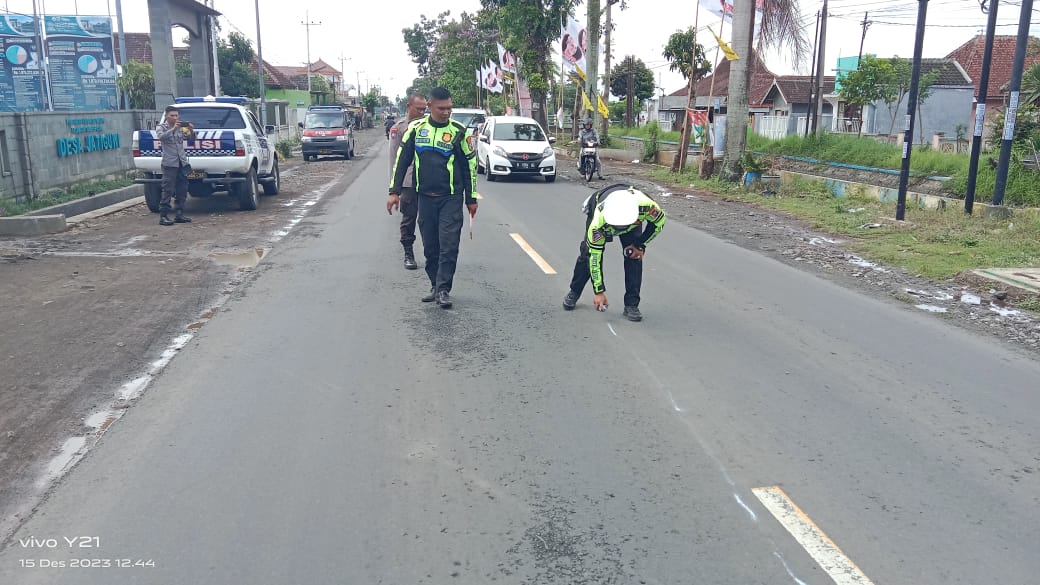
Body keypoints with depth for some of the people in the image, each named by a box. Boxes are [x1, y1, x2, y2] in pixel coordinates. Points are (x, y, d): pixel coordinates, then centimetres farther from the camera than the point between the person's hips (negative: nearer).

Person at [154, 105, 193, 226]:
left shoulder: (181, 127, 13)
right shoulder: (161, 127, 1)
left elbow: (189, 137, 6)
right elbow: (161, 137, -18)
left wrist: (191, 130, -15)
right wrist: (174, 129, -31)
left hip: (182, 163, 5)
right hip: (169, 163, -5)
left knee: (182, 190, 9)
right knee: (168, 191, -8)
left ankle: (180, 214, 17)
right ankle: (163, 216, -6)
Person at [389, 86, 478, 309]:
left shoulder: (459, 132, -2)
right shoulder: (416, 128, 4)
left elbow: (470, 165, 4)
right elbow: (402, 160, 11)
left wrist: (471, 199, 4)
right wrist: (394, 190, 6)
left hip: (451, 198, -3)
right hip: (425, 197, 3)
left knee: (449, 246, -7)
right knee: (430, 246, 8)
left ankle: (443, 289, -1)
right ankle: (435, 286, 19)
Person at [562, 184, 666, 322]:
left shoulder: (645, 205, -44)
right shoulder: (598, 222, -44)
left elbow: (659, 221, -19)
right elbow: (595, 256, -34)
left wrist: (640, 245, -17)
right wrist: (599, 292, -29)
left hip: (633, 220, 1)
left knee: (634, 256, -14)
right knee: (588, 253, -5)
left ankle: (631, 305, -6)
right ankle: (574, 293, 21)